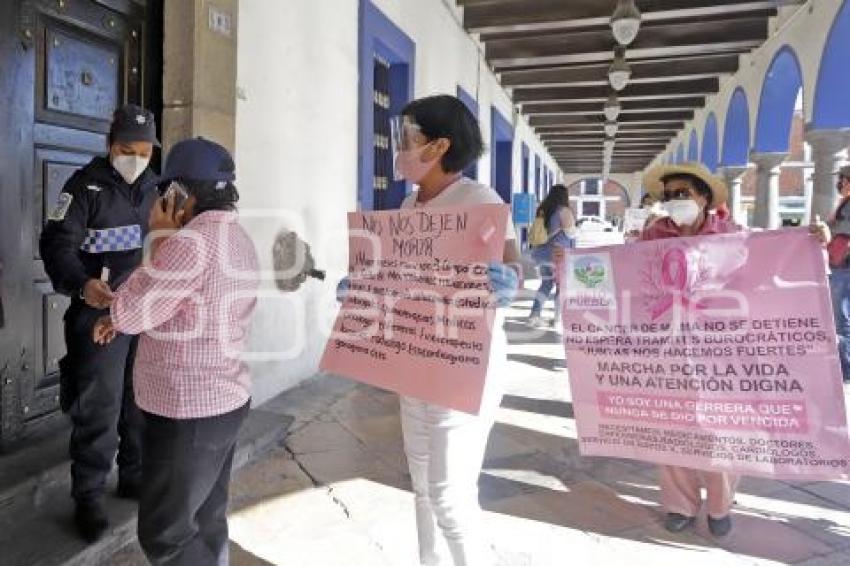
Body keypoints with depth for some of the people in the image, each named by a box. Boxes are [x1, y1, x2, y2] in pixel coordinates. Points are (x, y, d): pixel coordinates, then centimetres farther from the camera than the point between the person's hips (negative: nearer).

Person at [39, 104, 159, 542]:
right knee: (99, 405, -1)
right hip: (100, 310, -5)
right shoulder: (86, 184, -4)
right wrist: (81, 284, -30)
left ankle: (134, 477, 30)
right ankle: (88, 497, 15)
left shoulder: (155, 189, 12)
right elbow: (57, 243, -12)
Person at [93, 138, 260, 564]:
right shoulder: (238, 240, 9)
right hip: (225, 401, 9)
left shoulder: (190, 241, -23)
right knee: (207, 523, 20)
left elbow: (129, 312, -15)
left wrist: (158, 240, -8)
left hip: (187, 411, -9)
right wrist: (121, 317, 11)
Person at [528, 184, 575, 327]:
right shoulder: (565, 211, -9)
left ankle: (534, 314, 4)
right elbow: (569, 234, -11)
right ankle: (559, 318, 5)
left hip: (543, 252, 6)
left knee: (546, 284, 13)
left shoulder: (543, 210, 10)